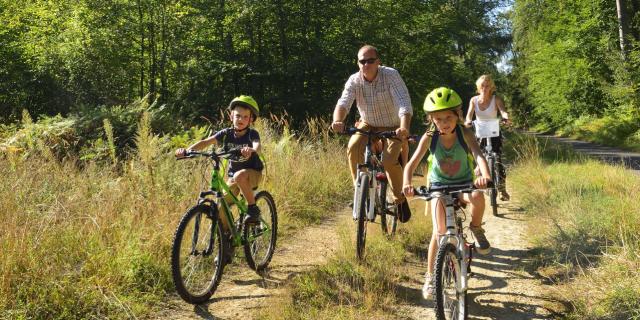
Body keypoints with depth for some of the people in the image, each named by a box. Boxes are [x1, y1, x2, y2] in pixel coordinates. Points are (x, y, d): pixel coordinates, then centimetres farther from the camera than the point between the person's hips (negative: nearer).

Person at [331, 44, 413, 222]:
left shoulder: (391, 75, -21)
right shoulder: (354, 80, -13)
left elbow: (404, 103, -33)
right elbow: (343, 103, -27)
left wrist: (404, 127, -51)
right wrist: (337, 121, -50)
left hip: (392, 127, -3)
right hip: (368, 125, 3)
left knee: (389, 160, -25)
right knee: (353, 147, -26)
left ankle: (400, 198, 3)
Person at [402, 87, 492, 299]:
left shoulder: (464, 134, -19)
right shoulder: (429, 137, -17)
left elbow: (479, 155, -34)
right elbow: (412, 164, -22)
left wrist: (485, 176, -56)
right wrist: (407, 183, -43)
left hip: (464, 184, 0)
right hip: (439, 185, 0)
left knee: (478, 197, -35)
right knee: (439, 232, -12)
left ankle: (476, 229, -3)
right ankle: (430, 277, 7)